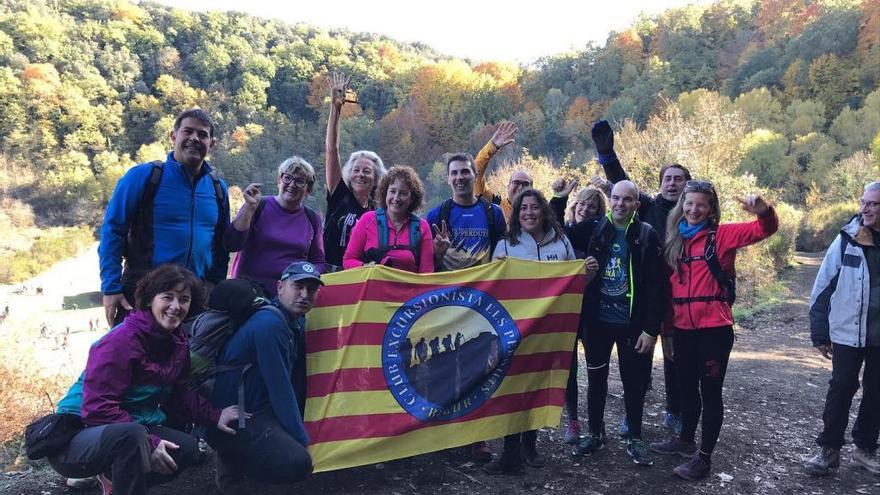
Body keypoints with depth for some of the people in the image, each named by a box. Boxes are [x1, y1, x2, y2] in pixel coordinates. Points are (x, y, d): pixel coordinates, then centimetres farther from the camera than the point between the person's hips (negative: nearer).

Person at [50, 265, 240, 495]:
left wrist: (215, 416, -8)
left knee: (188, 448, 0)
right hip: (79, 436, -8)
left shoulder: (178, 343, 2)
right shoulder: (121, 340, -23)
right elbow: (99, 409, -26)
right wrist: (149, 443, -29)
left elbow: (180, 396, 7)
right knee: (131, 434, -37)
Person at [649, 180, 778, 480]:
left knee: (710, 391, 4)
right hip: (683, 328, 5)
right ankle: (686, 440, 37)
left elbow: (765, 229, -16)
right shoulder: (675, 239, 10)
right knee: (687, 387, 19)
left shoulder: (722, 235, -3)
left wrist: (763, 211, -36)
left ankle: (704, 457, 14)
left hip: (714, 328, -5)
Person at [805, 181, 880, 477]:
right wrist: (819, 334, -4)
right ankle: (829, 449, 15)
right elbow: (823, 289, -4)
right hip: (848, 333, -2)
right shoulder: (847, 241, -6)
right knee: (841, 390, 4)